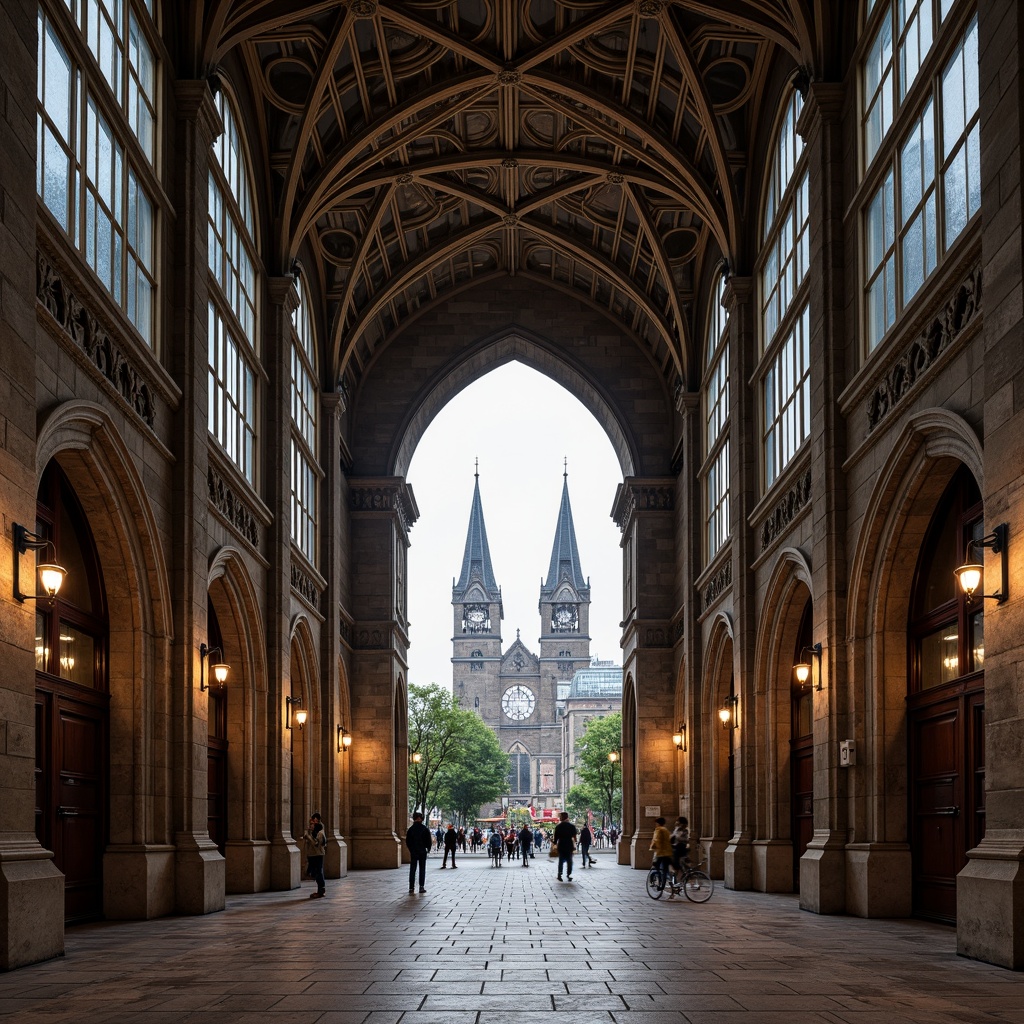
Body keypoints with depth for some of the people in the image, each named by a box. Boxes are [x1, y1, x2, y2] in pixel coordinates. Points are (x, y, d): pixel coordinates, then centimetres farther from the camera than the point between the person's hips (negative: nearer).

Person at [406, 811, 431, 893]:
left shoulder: (410, 829, -3)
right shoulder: (425, 829, -7)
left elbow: (407, 841, 2)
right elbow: (429, 841, -4)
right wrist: (428, 848, 13)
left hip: (413, 852, 1)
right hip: (422, 852, -1)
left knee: (412, 869, 5)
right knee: (422, 869, 5)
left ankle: (411, 887, 2)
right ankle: (422, 887, 1)